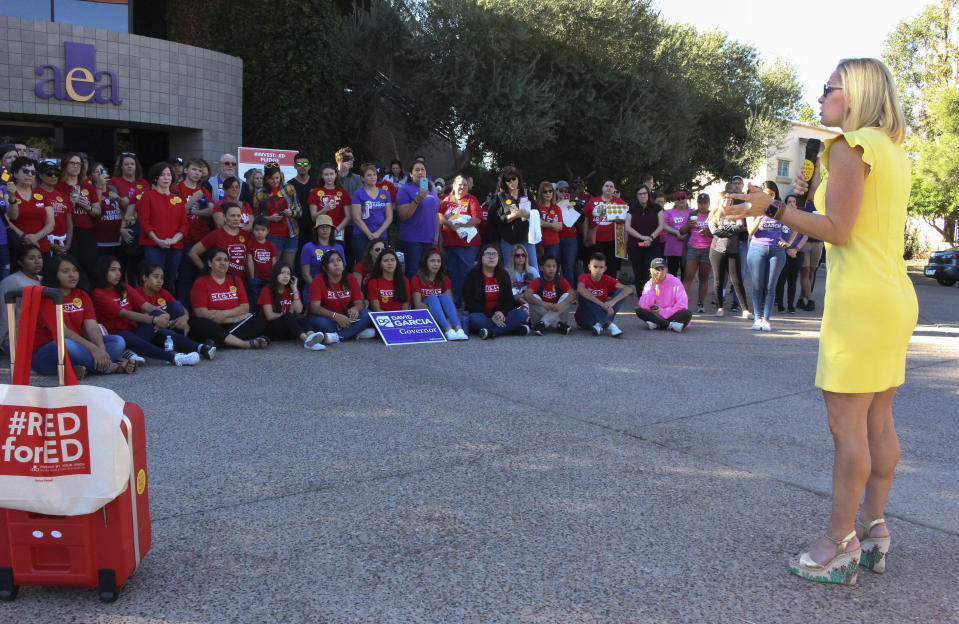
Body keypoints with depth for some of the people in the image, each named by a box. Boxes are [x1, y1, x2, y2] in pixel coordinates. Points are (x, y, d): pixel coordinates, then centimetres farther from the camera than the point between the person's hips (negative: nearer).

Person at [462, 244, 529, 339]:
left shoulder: (503, 275, 11)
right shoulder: (471, 276, -1)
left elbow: (509, 299, 7)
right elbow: (470, 303, -9)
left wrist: (501, 312, -16)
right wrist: (490, 316, -20)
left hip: (499, 315, 4)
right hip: (481, 315, -4)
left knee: (522, 313, -20)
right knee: (475, 319, -38)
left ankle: (491, 332, -33)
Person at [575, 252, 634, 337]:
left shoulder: (607, 279, -2)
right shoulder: (584, 277, -9)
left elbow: (629, 289, -17)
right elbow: (580, 289, -35)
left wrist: (612, 302, -34)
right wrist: (602, 304, -41)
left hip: (601, 316, 3)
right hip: (584, 319, -2)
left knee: (621, 291, -12)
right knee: (583, 294, -28)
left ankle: (601, 324, -30)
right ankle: (609, 325, -35)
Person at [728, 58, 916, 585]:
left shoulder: (850, 145, -10)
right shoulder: (894, 152, 18)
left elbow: (838, 231, -16)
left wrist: (774, 209, -14)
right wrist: (819, 191, 22)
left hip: (860, 297, -10)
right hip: (894, 297, 10)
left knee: (847, 422, -6)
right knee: (877, 420, 12)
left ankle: (840, 546, 1)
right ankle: (872, 532, 20)